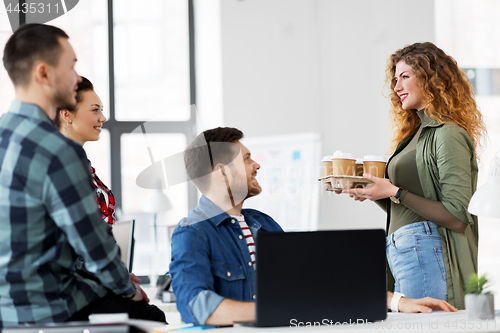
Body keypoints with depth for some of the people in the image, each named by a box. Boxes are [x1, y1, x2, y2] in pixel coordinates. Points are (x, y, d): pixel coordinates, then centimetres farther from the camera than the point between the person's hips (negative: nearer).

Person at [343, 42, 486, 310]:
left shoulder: (449, 135, -8)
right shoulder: (416, 134, 19)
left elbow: (457, 217, -14)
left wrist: (395, 193, -14)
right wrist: (377, 194, 5)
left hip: (426, 255, -9)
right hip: (401, 254, 9)